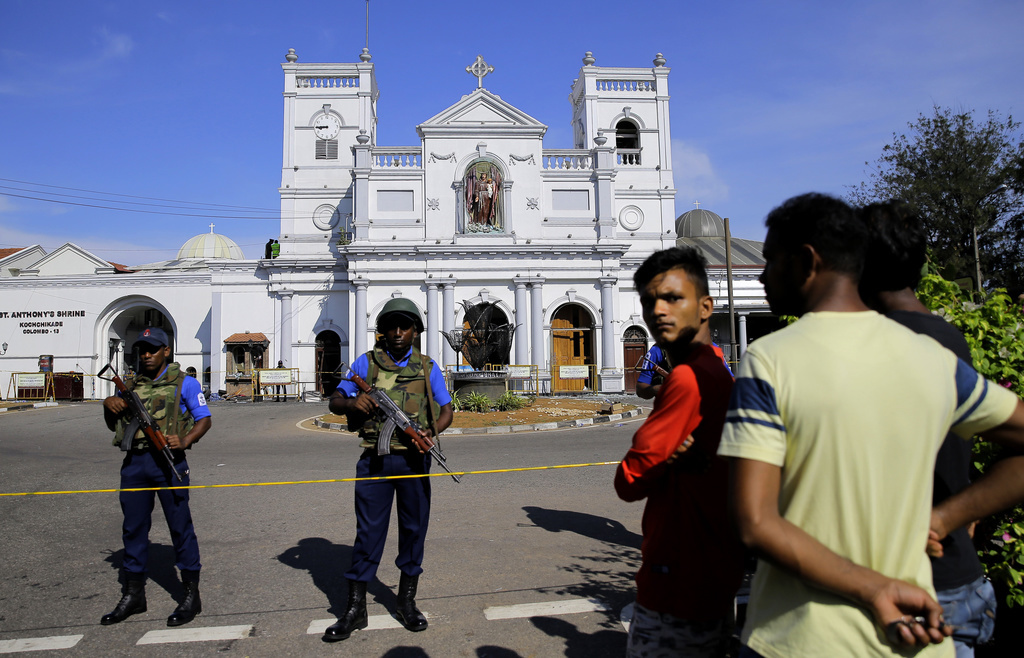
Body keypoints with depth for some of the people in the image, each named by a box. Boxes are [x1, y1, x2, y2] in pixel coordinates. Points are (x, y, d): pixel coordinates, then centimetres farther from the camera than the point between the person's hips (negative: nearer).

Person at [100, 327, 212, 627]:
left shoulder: (183, 383, 2)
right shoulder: (132, 385, 16)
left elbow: (204, 419, -1)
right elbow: (112, 424, 22)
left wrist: (184, 441, -19)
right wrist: (108, 404, 1)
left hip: (167, 461, -5)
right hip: (134, 462, 5)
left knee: (180, 526, -1)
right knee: (133, 528, 11)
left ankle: (191, 596, 9)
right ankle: (133, 595, 26)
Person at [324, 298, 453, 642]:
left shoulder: (427, 367, 8)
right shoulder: (367, 362, 6)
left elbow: (446, 410, 8)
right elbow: (335, 401, 6)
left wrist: (432, 431, -13)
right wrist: (351, 404, -17)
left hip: (413, 459, 1)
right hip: (374, 460, -1)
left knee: (414, 528, 8)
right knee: (368, 531, 2)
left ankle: (407, 602, 25)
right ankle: (355, 609, 14)